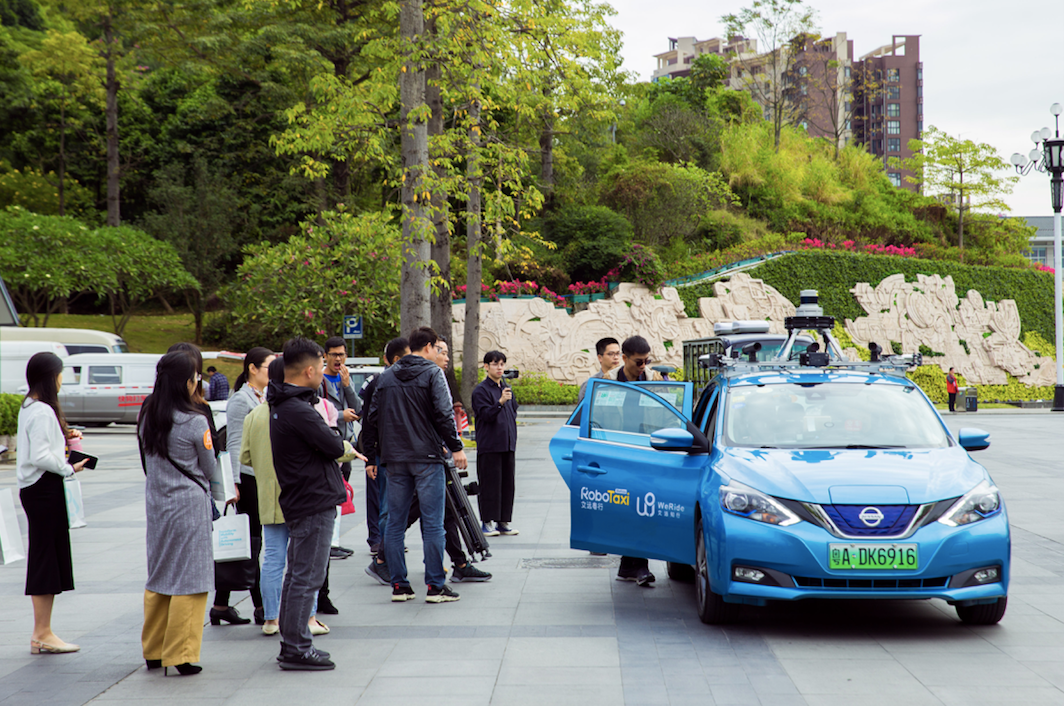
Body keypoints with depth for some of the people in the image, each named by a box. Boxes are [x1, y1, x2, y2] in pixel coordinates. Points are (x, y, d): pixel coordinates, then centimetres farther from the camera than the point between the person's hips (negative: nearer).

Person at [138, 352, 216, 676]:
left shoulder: (146, 416, 1)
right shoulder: (195, 422, -15)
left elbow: (148, 461, 10)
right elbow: (209, 469, -3)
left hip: (155, 503, 6)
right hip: (189, 505, -6)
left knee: (158, 576, 16)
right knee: (189, 578, 1)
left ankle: (153, 651, 23)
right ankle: (181, 656, 2)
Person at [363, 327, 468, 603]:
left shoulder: (387, 376, 13)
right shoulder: (432, 373, -4)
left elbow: (373, 418, 13)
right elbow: (443, 414, -13)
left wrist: (371, 456, 18)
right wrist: (456, 446, -6)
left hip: (395, 460, 5)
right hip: (427, 458, -5)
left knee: (395, 523, 9)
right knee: (432, 523, -2)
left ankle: (399, 585, 9)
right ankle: (435, 586, -3)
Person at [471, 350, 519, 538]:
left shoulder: (507, 389, 16)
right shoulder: (481, 390, -7)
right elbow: (486, 415, -17)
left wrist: (512, 436, 12)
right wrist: (500, 402, -32)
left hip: (507, 445, 7)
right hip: (489, 446, -7)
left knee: (507, 484, 7)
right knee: (489, 484, -6)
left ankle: (503, 521, 13)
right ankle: (487, 522, 0)